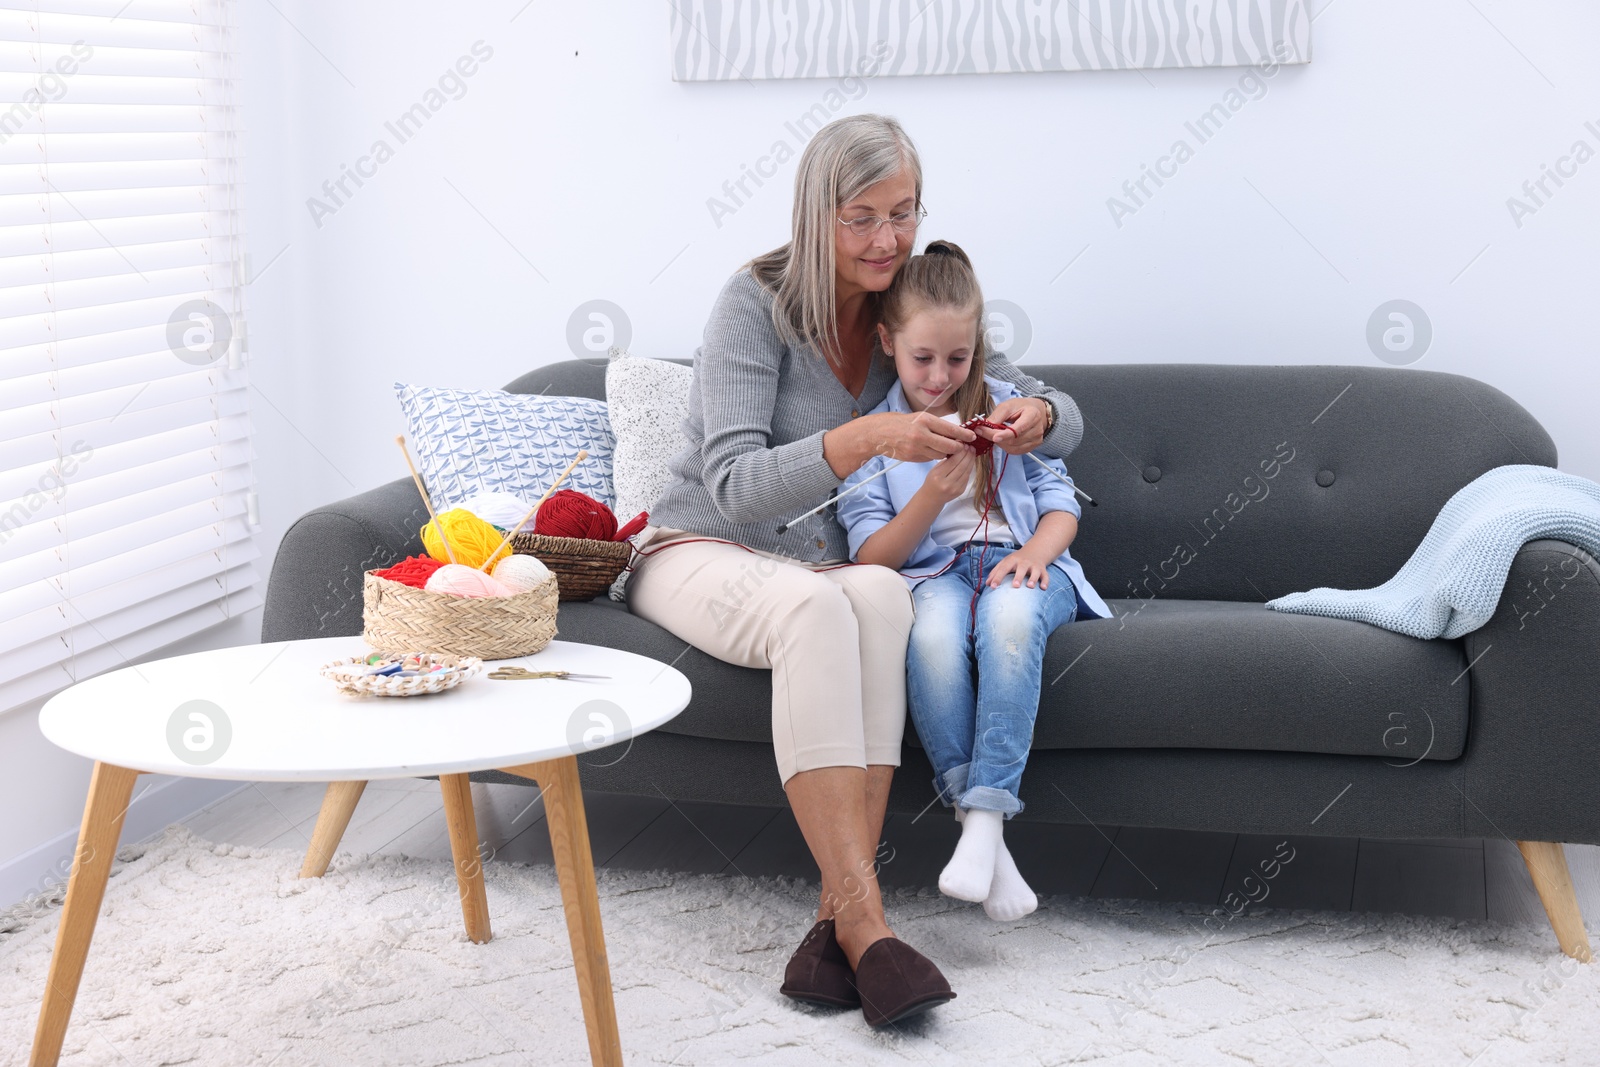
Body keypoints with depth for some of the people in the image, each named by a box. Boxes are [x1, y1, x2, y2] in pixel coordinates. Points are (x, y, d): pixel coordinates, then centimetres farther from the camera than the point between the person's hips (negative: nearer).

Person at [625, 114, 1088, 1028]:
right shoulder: (756, 304, -13)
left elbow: (1067, 422, 6)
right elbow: (734, 487, -23)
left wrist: (1036, 416, -20)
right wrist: (867, 440, -38)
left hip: (822, 566, 4)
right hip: (703, 553, -4)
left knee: (880, 594, -35)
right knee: (814, 605, -39)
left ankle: (837, 926, -41)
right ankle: (866, 926, -44)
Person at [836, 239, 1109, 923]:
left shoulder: (1005, 405, 14)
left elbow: (1059, 501, 10)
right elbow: (873, 557, -1)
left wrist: (1035, 549, -14)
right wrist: (935, 493, -17)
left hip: (1021, 564, 1)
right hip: (932, 574, 0)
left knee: (1009, 613, -37)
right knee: (934, 628, -38)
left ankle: (986, 816, -41)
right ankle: (977, 824, -38)